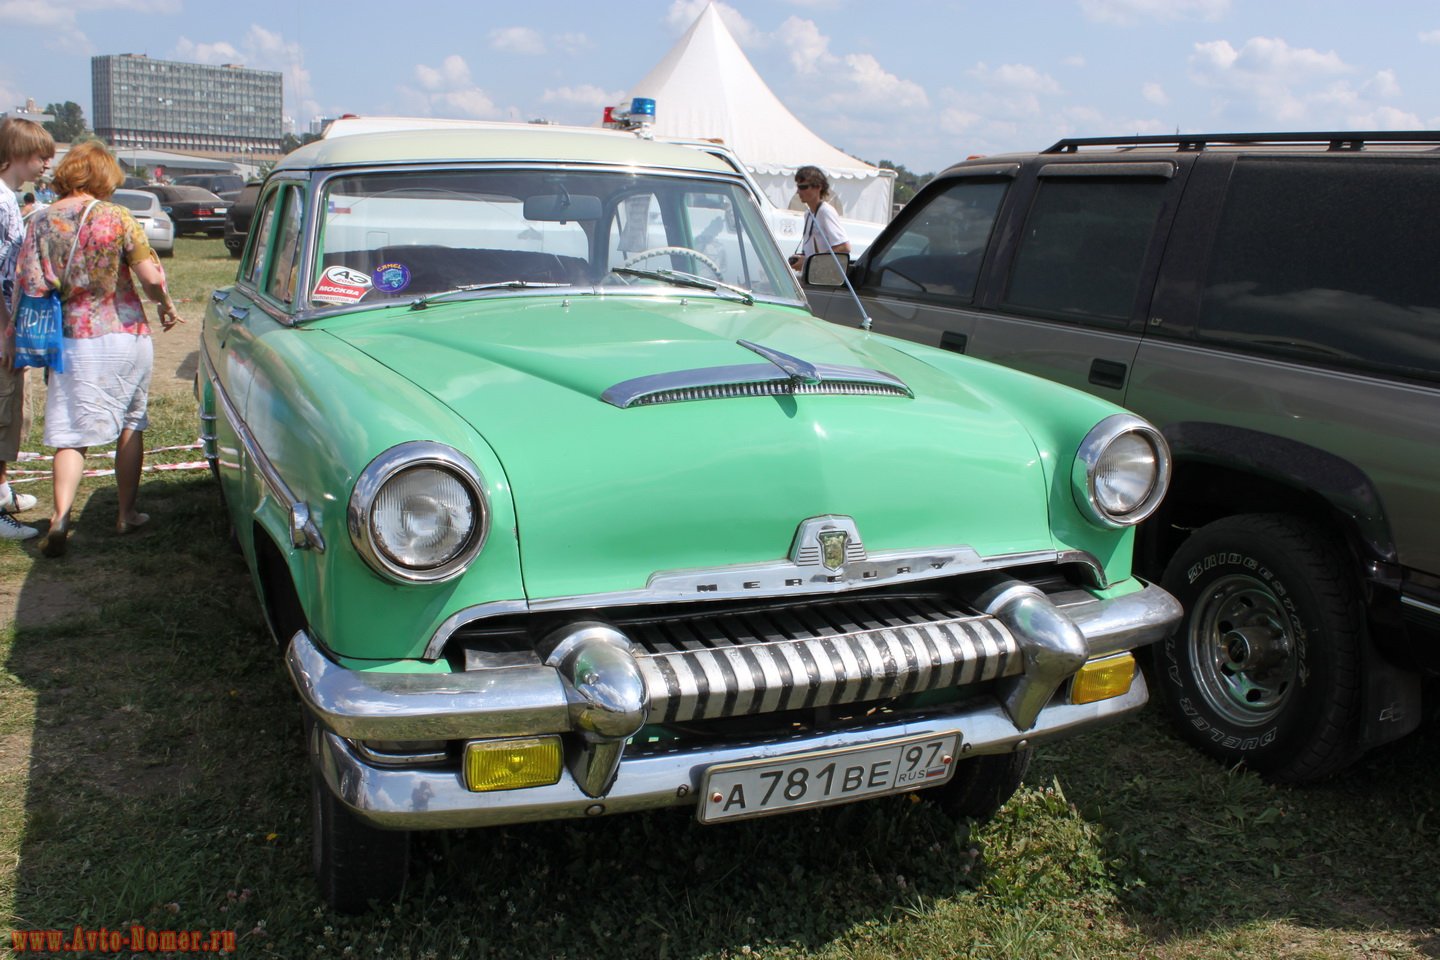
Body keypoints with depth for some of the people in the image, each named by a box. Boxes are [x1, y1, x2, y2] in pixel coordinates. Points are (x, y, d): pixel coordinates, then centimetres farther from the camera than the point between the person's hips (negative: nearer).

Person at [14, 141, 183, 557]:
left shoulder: (42, 222, -1)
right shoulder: (117, 217, -6)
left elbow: (30, 287, -7)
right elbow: (151, 278, -11)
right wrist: (166, 307, 7)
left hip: (75, 339, 1)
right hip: (127, 335, 0)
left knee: (71, 434, 3)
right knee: (131, 427, 14)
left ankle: (61, 515, -15)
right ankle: (128, 514, 20)